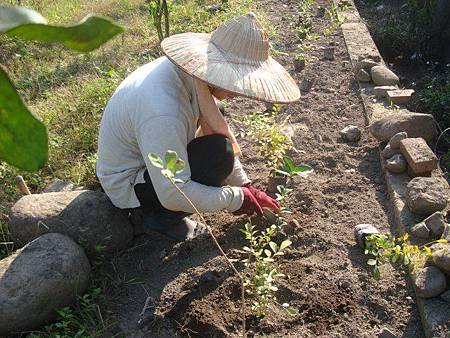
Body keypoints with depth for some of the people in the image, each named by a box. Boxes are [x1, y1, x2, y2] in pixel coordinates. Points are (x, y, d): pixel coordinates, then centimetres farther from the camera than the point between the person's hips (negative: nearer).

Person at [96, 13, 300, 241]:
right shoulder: (164, 112, -38)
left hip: (150, 157, 9)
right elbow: (173, 194, -35)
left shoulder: (191, 74, -11)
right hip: (128, 187, -9)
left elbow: (214, 130, 1)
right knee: (218, 153, -25)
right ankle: (163, 219, -4)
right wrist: (235, 198, -23)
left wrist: (245, 186, 2)